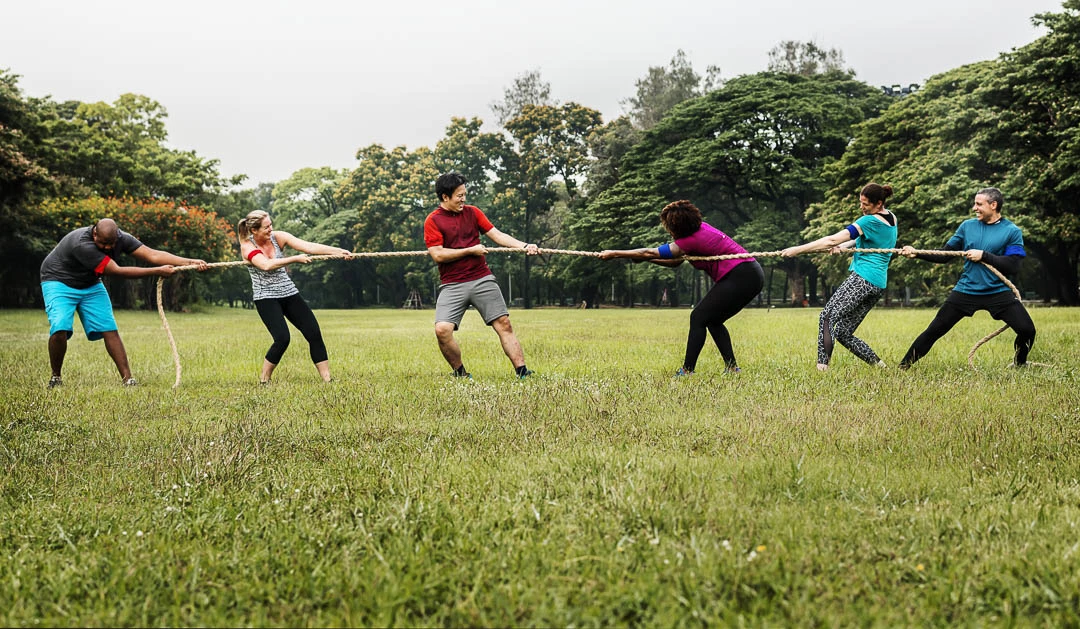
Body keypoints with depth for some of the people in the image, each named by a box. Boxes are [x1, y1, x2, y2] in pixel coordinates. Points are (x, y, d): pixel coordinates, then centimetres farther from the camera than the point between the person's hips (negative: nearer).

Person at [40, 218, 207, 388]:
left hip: (90, 284, 6)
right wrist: (158, 271, -34)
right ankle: (55, 377, -4)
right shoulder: (81, 244, -37)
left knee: (109, 329, -7)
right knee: (60, 329, -25)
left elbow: (152, 254, -21)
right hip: (58, 282, -6)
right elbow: (117, 271, -35)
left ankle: (127, 379, -7)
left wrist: (190, 262, -33)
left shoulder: (120, 238, -16)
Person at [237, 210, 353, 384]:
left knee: (314, 333, -6)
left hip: (289, 293, 5)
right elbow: (266, 265, -28)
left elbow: (308, 246, -12)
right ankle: (263, 380, -2)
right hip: (266, 297, -4)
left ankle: (327, 379, 0)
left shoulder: (278, 237, -1)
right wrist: (295, 259, -29)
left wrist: (338, 251, -23)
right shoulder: (247, 246, -9)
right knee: (282, 338, -21)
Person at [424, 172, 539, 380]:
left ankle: (522, 372, -3)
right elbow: (438, 254, -10)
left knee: (504, 324, -4)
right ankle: (460, 373, 3)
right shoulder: (433, 221, -2)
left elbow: (497, 235, 7)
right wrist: (470, 250, -8)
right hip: (452, 285, -3)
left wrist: (524, 246, -6)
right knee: (442, 330, -18)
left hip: (482, 279, 3)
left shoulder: (472, 212, 11)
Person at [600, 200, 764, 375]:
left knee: (698, 317, -6)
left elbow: (649, 253, -10)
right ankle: (732, 367, 14)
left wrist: (614, 254, -4)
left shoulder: (691, 240, -15)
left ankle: (687, 370, -7)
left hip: (740, 277, -10)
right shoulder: (700, 227, 12)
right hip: (752, 275, 10)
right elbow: (676, 262, 18)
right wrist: (645, 258, 11)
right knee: (712, 320, 17)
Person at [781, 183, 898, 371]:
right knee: (844, 333, 11)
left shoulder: (870, 221, -10)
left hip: (862, 278, -9)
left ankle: (822, 366, -26)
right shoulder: (892, 219, 17)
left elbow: (832, 240, -13)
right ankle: (880, 366, 11)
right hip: (879, 285, 9)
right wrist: (842, 246, 3)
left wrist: (797, 249, -11)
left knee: (827, 317, -14)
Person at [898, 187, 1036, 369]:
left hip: (998, 292, -2)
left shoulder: (1012, 231, -4)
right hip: (966, 291, 2)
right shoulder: (967, 226, 6)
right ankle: (903, 367, 11)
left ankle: (1020, 364, 16)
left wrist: (983, 255, -16)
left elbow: (1012, 266, -12)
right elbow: (944, 255, 8)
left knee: (1027, 330, -13)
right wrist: (916, 253, -4)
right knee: (934, 330, 0)